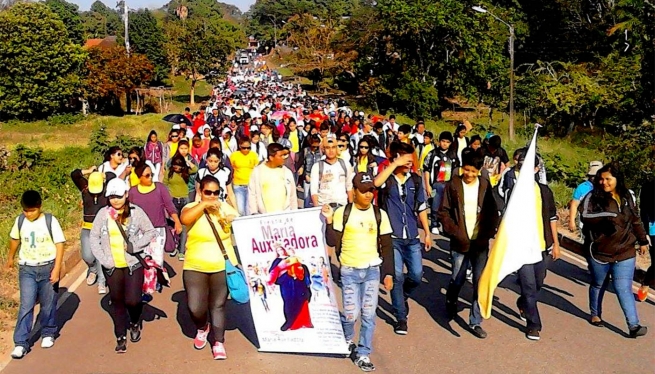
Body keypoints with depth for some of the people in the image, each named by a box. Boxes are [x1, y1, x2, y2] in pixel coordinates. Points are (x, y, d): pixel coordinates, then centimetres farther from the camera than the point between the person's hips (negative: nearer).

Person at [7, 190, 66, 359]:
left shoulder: (50, 221, -12)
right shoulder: (20, 221, -2)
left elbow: (59, 245, -11)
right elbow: (15, 239, 17)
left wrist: (56, 269, -17)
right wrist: (10, 258, 30)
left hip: (48, 267, -2)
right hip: (27, 269, 2)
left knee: (48, 304, 10)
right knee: (26, 306, -5)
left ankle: (48, 333, 31)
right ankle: (21, 343, -3)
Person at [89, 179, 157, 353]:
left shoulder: (136, 212, -3)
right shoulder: (103, 213, 1)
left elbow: (151, 232, 1)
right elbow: (94, 237, 4)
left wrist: (136, 246, -13)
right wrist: (103, 259, -7)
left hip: (133, 264, -2)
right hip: (112, 266, 2)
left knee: (132, 300, -8)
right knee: (117, 301, 10)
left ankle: (135, 323, 25)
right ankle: (121, 337, 24)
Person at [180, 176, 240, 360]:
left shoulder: (226, 208, 3)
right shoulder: (193, 207, -4)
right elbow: (184, 219, -26)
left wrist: (234, 221, -17)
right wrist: (204, 204, -25)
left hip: (222, 267, 1)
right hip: (195, 267, -1)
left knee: (218, 306, 6)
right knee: (195, 308, -6)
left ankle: (218, 343, 18)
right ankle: (202, 328, 27)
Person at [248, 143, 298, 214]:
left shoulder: (287, 172, 7)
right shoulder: (257, 171, 0)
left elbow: (293, 196, 12)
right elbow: (252, 195, 2)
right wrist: (254, 213, -3)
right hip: (264, 216, -2)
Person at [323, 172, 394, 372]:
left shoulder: (380, 215, 1)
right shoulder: (343, 213, -5)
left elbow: (386, 246, 6)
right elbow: (333, 242, -5)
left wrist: (388, 274, 3)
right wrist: (329, 221, -18)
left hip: (372, 270, 2)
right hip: (349, 270, -2)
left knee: (369, 314, 1)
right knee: (351, 314, -3)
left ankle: (363, 354, 15)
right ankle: (346, 340, 29)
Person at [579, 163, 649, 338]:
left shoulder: (627, 197, 5)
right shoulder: (593, 197, -7)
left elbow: (635, 220, 15)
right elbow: (585, 215, -22)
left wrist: (643, 241, 19)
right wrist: (607, 215, -33)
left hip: (625, 253, 1)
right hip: (599, 252, -1)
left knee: (624, 288, -8)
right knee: (598, 285, 18)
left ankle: (634, 325, -9)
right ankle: (595, 314, 38)